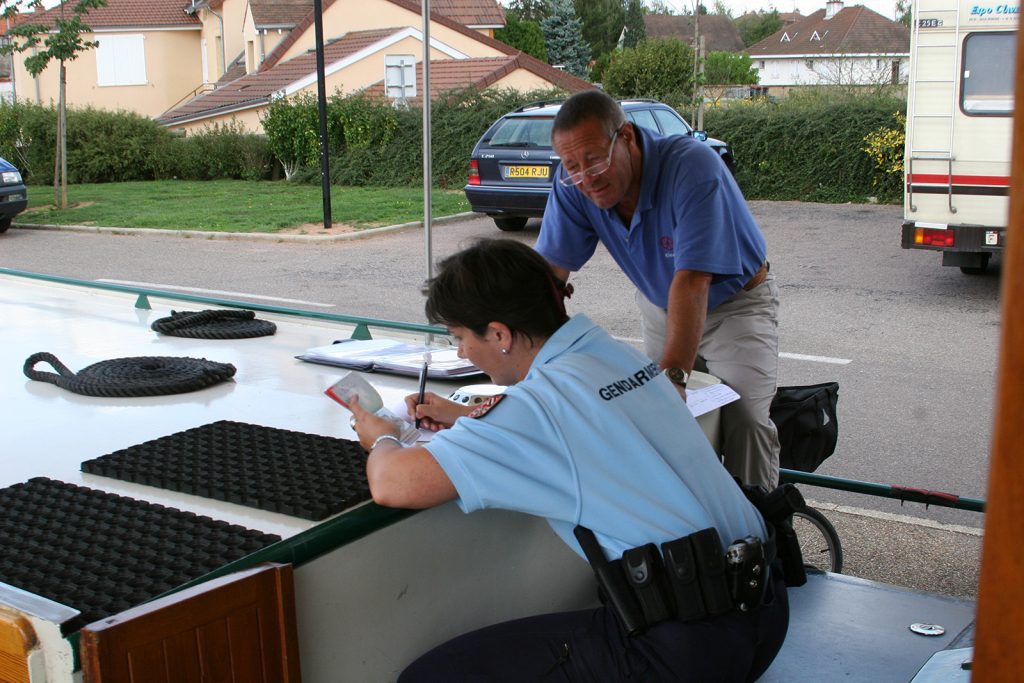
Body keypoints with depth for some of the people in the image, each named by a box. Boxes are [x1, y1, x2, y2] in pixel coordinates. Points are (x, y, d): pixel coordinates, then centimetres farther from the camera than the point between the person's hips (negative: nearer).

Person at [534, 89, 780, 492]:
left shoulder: (693, 168, -34)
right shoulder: (573, 185, -19)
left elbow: (692, 281, -41)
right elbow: (549, 270, -22)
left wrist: (673, 374, -49)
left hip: (735, 302, -5)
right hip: (660, 305, 5)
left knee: (744, 416, -20)